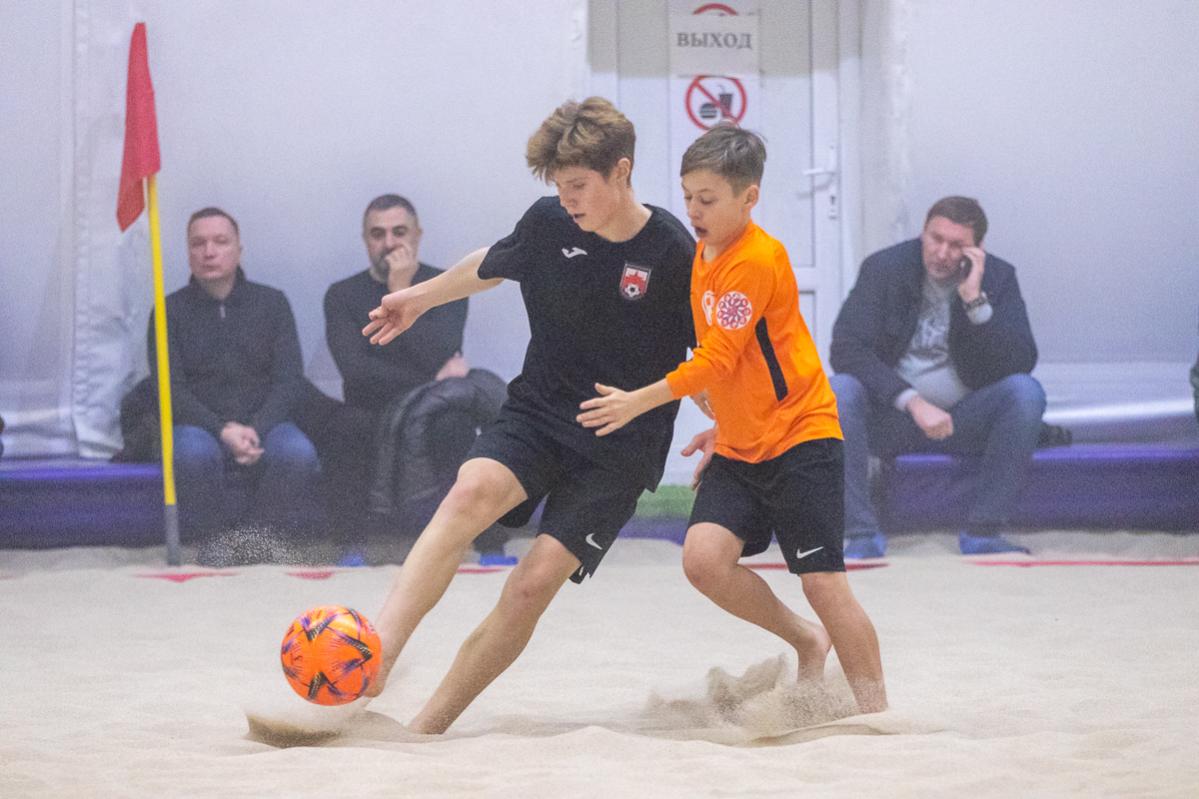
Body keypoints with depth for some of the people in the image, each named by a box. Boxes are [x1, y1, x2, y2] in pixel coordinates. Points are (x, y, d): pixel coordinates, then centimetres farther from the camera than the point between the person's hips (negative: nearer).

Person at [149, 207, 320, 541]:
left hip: (264, 423, 1)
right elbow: (170, 388, -2)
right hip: (200, 426, -1)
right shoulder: (172, 310, 8)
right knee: (193, 453, -37)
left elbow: (289, 379, 3)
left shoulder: (271, 302, 11)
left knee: (297, 453, -32)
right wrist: (223, 431, -18)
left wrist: (256, 430, -16)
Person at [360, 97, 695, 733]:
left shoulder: (672, 253, -12)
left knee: (534, 583, -16)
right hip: (536, 413, 2)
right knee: (473, 490, -30)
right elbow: (491, 265, 22)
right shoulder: (548, 223, -1)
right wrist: (420, 297, 33)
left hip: (621, 449, -2)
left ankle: (427, 726, -8)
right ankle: (375, 657, -43)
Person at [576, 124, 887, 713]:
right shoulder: (702, 255, 10)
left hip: (800, 438, -8)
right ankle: (806, 642, 11)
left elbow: (718, 360, -21)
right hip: (740, 448, 8)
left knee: (823, 582, -10)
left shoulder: (757, 258, -17)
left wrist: (638, 402, -20)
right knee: (703, 557, -11)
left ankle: (877, 714, 2)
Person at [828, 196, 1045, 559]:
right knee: (839, 391, -30)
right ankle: (863, 534, -26)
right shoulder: (885, 268, -7)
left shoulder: (997, 277, -3)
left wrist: (976, 301, -25)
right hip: (891, 420, -1)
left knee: (1026, 391, -26)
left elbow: (1020, 363, -14)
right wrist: (913, 402, -28)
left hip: (963, 421, 1)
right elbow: (846, 349, -17)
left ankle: (982, 531, -23)